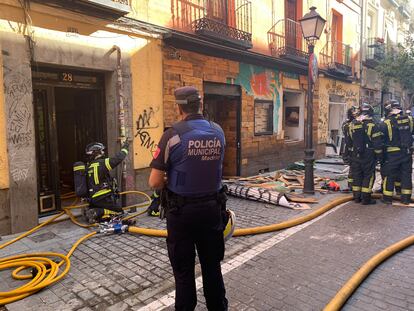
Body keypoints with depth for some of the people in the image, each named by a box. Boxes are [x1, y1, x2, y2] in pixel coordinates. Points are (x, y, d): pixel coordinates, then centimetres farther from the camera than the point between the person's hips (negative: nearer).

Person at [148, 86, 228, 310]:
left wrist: (170, 183, 6)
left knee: (183, 269, 13)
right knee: (212, 265, 19)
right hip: (212, 207, 4)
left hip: (182, 210, -4)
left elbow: (154, 183, -15)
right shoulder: (218, 132, 0)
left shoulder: (173, 135, -15)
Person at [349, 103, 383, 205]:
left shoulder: (353, 124, 5)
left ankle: (357, 197, 17)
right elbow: (377, 142, -10)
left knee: (357, 176, 12)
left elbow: (349, 140, 14)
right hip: (368, 155, -5)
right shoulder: (372, 124, -11)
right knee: (368, 176, 3)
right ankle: (366, 198, 3)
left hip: (355, 155, 5)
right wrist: (379, 155, -4)